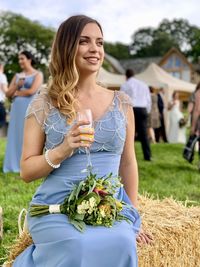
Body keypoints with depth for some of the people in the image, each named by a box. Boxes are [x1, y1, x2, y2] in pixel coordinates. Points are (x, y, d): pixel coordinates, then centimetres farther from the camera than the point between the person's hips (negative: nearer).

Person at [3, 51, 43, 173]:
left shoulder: (38, 74, 2)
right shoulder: (17, 76, 17)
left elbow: (32, 91, -12)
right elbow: (8, 94, 12)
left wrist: (17, 93, 1)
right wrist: (17, 85, -6)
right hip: (17, 109, 5)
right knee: (16, 135, 3)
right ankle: (16, 164, 9)